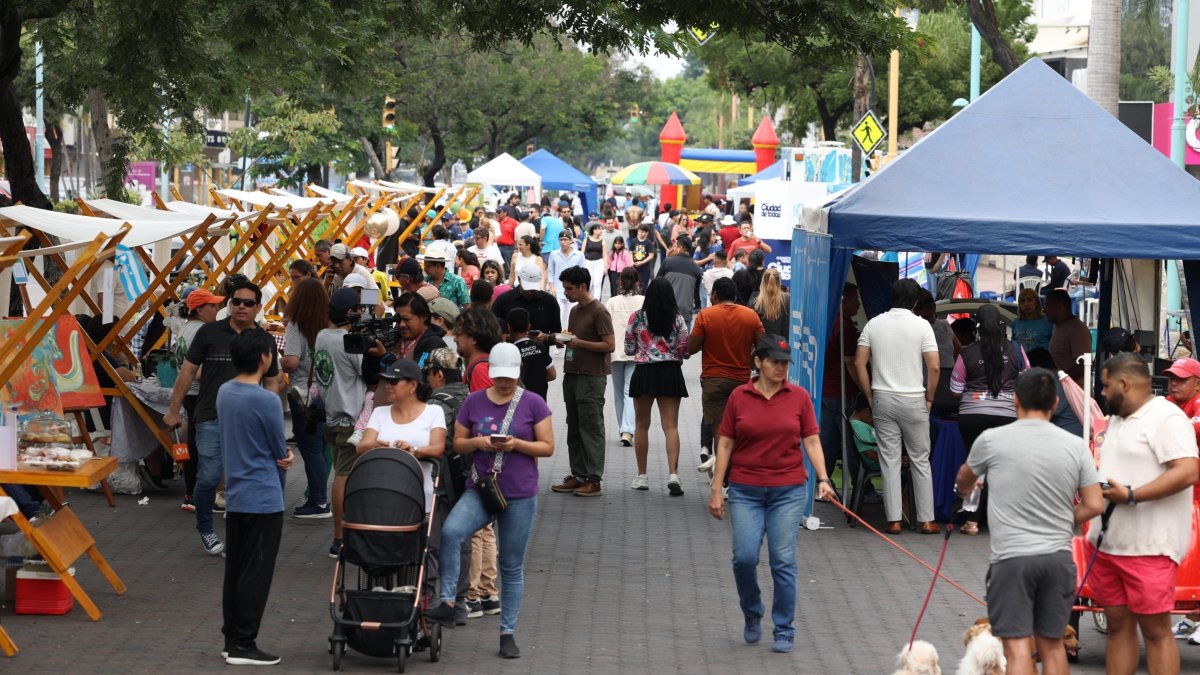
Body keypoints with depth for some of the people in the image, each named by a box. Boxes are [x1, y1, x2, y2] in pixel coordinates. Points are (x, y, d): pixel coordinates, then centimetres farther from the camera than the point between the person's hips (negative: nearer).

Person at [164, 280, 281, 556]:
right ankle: (205, 529, 18)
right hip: (211, 418, -2)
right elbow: (188, 371, 4)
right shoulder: (209, 333, 0)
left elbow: (272, 382, 15)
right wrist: (173, 410, 3)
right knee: (209, 478, -6)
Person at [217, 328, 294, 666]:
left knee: (234, 570, 13)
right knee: (255, 574, -1)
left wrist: (280, 456, 0)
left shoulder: (224, 393, 5)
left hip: (235, 496, 8)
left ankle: (232, 638, 18)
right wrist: (284, 457, 13)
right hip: (263, 499, -8)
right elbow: (281, 453, -9)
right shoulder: (267, 400, -19)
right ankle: (243, 644, 1)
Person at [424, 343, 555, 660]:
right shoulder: (473, 402, 5)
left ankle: (508, 633, 16)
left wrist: (516, 444, -17)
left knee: (512, 567, 6)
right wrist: (478, 443, -11)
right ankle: (448, 603, -23)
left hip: (520, 496, -1)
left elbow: (547, 447, 0)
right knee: (450, 532, -28)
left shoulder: (533, 404, 0)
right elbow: (457, 443, 10)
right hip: (479, 490, 1)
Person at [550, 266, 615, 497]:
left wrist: (579, 343, -17)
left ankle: (594, 480, -7)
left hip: (592, 377, -9)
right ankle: (578, 475, 16)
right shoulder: (575, 311, 16)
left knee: (591, 428, -7)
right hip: (572, 374, 9)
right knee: (574, 428, 10)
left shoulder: (599, 312, -10)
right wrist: (563, 341, 5)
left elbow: (610, 345, -15)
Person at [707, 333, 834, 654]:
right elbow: (725, 444, 6)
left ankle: (784, 631, 8)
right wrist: (716, 489, 3)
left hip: (788, 490, 0)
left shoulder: (799, 397, 2)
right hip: (746, 491, 0)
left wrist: (823, 478, -11)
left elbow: (812, 441, 3)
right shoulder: (739, 397, 2)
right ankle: (752, 615, 19)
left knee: (783, 560, -3)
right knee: (744, 556, -8)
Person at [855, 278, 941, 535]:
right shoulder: (921, 325, -5)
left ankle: (894, 520, 3)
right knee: (920, 461, 6)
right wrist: (929, 398, 2)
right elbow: (933, 367, -11)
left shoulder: (874, 324, 3)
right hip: (913, 399, -2)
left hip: (882, 399, 2)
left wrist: (870, 396, 7)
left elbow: (859, 363, 0)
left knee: (889, 461, 5)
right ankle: (926, 520, 7)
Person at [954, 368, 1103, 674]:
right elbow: (1094, 505, 1)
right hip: (1058, 557, 3)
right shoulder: (1076, 446, 2)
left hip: (1011, 558, -3)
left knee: (1018, 648, -6)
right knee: (1052, 643, 14)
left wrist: (964, 488, 43)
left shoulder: (992, 440, -3)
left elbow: (964, 480, 18)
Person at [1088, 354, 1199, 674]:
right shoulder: (1117, 419, 19)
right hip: (1108, 543, 9)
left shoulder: (1166, 417, -11)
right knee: (1117, 624, 11)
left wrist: (1130, 495, -23)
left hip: (1149, 548, -9)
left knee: (1155, 629, -6)